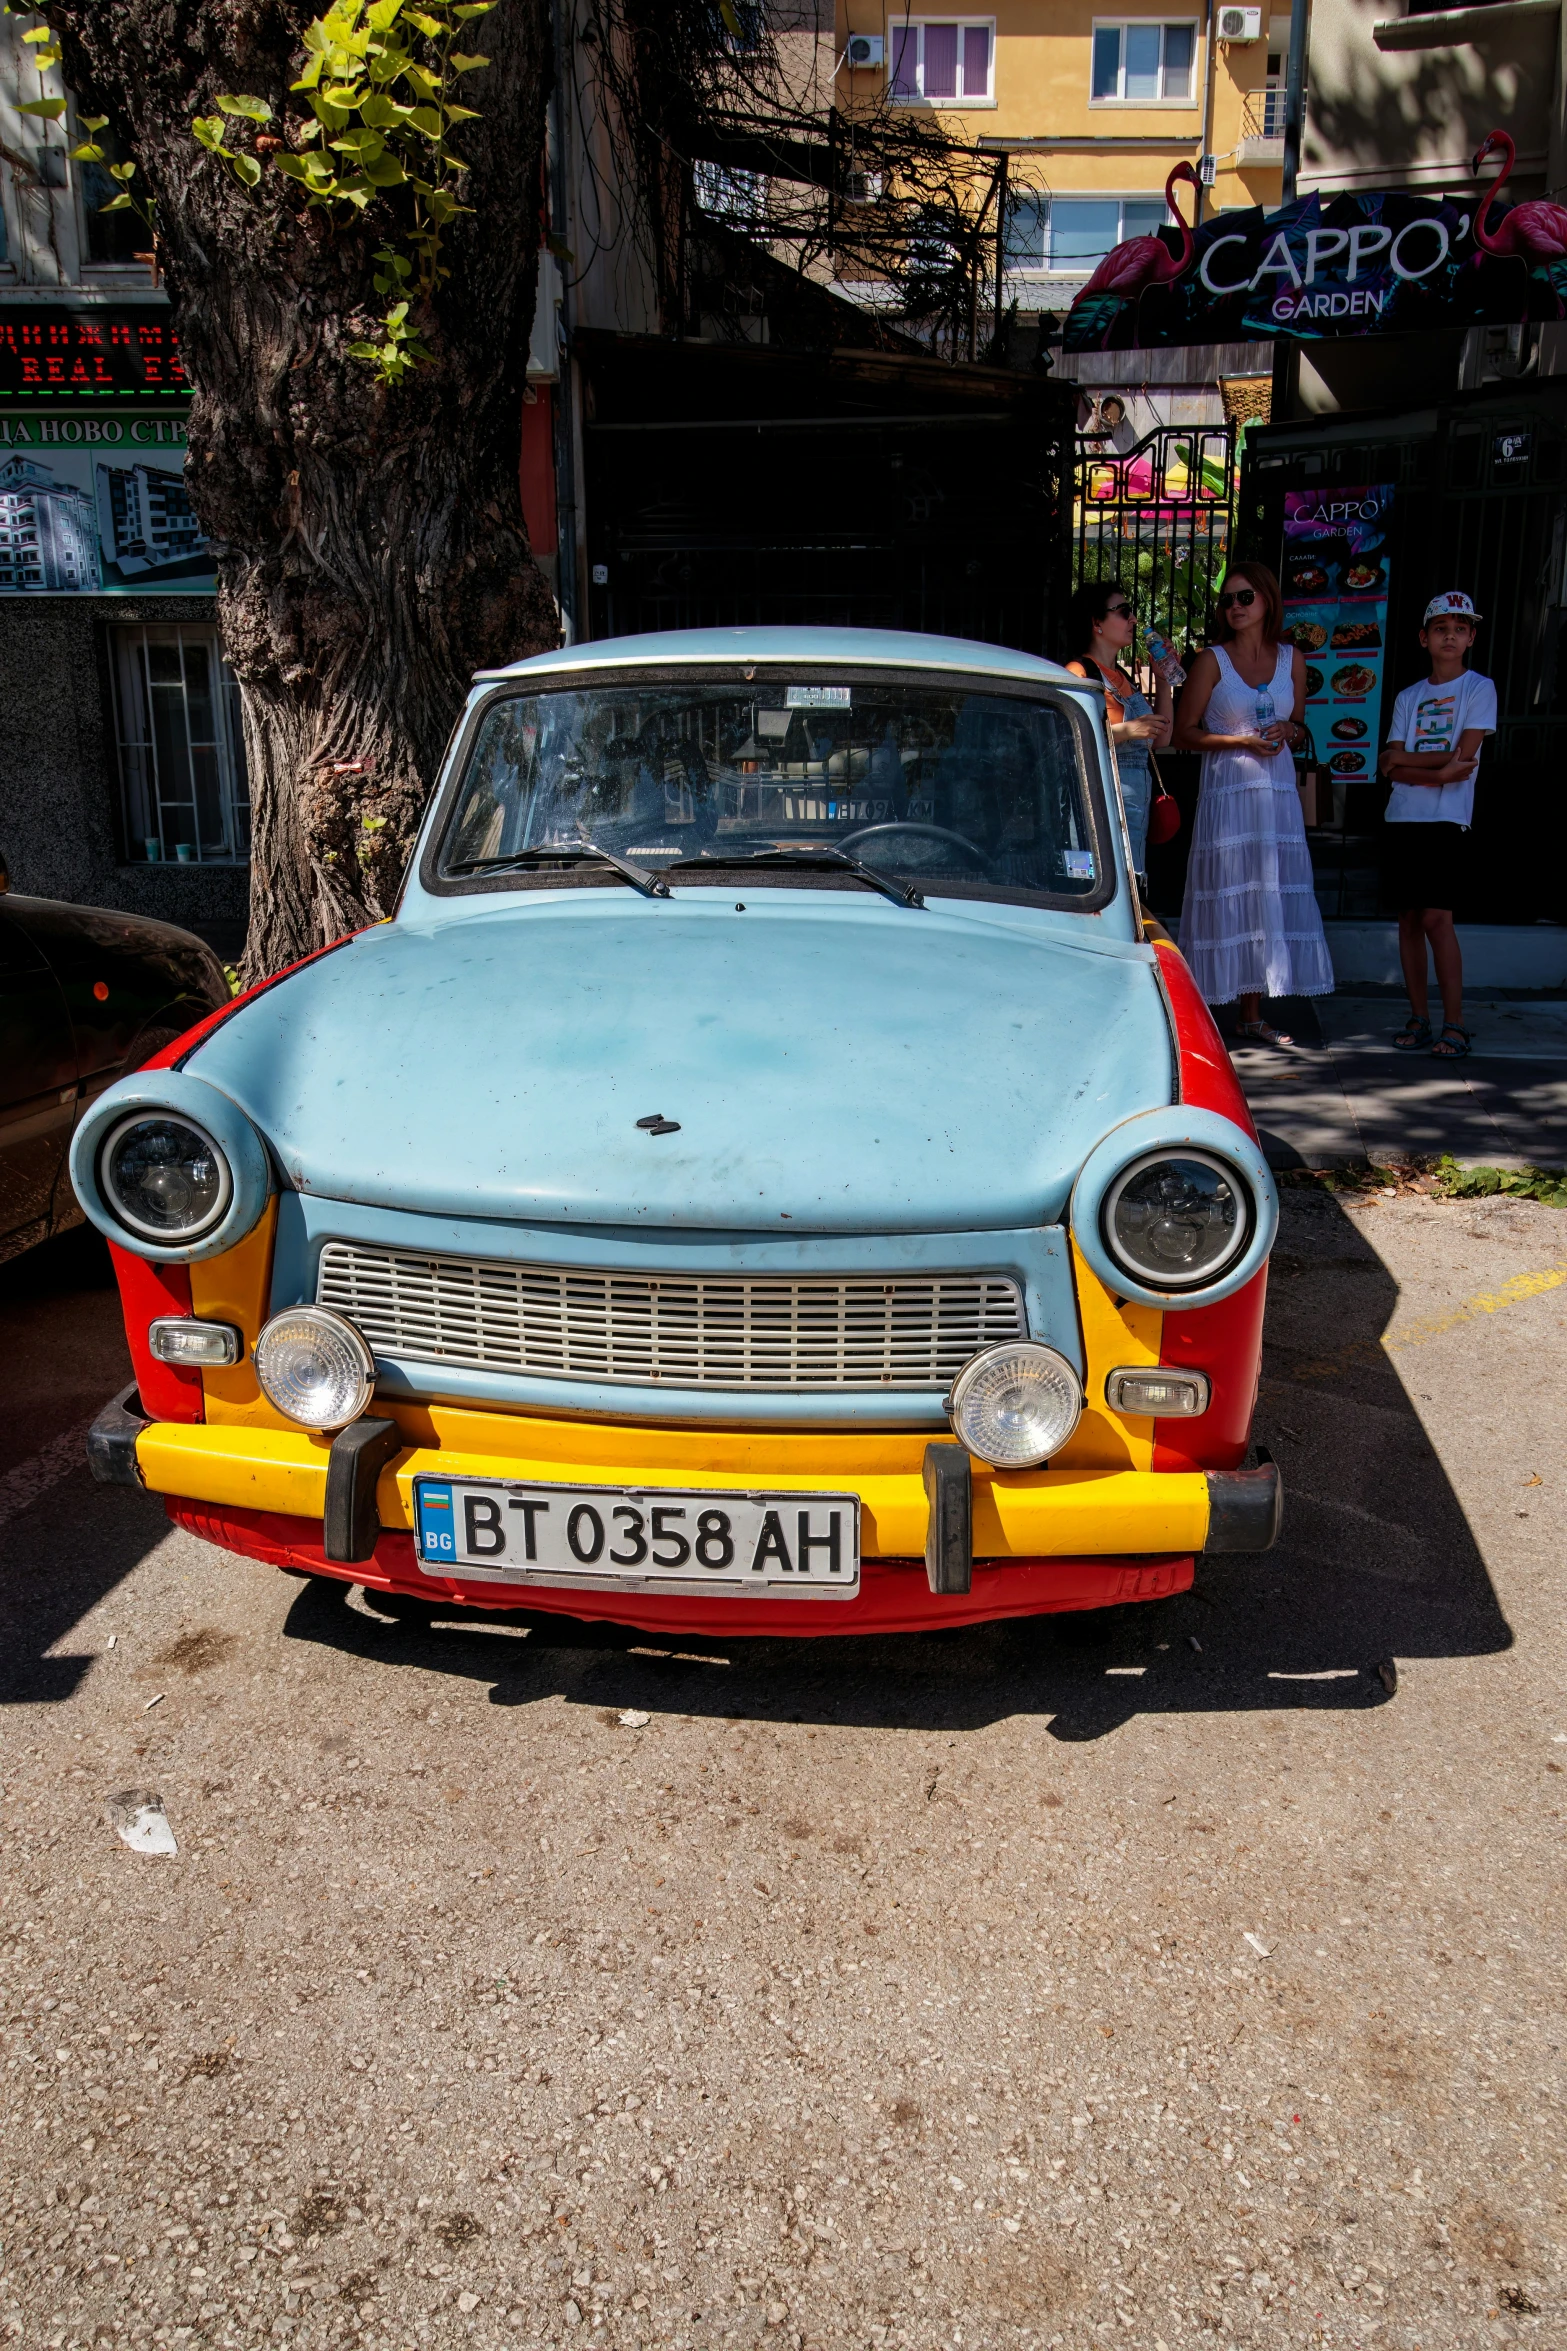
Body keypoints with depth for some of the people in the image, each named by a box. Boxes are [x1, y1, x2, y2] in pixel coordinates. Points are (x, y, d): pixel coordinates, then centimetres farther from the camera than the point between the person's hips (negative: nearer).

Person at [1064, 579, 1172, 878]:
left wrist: (1163, 681, 18)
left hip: (1135, 807, 8)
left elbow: (1160, 739, 23)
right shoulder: (1080, 672, -4)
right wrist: (1125, 730, -19)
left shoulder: (1124, 679, 21)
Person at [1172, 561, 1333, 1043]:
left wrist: (1289, 730, -3)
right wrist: (1240, 741, -13)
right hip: (1226, 791, -4)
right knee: (1226, 899, -5)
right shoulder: (1212, 660, 0)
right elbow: (1184, 733, -2)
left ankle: (1253, 1016, 11)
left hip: (1278, 791, 4)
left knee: (1269, 896, 4)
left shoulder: (1292, 659, 10)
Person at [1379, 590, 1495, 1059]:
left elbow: (1464, 755, -8)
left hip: (1446, 818, -4)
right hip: (1402, 817, 5)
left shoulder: (1479, 688, 3)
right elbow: (1392, 768, 2)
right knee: (1409, 917, 4)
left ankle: (1454, 1024, -9)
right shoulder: (1409, 697, 14)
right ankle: (1418, 1017, 10)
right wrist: (1439, 771, -13)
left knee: (1435, 917, -12)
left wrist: (1405, 760, -3)